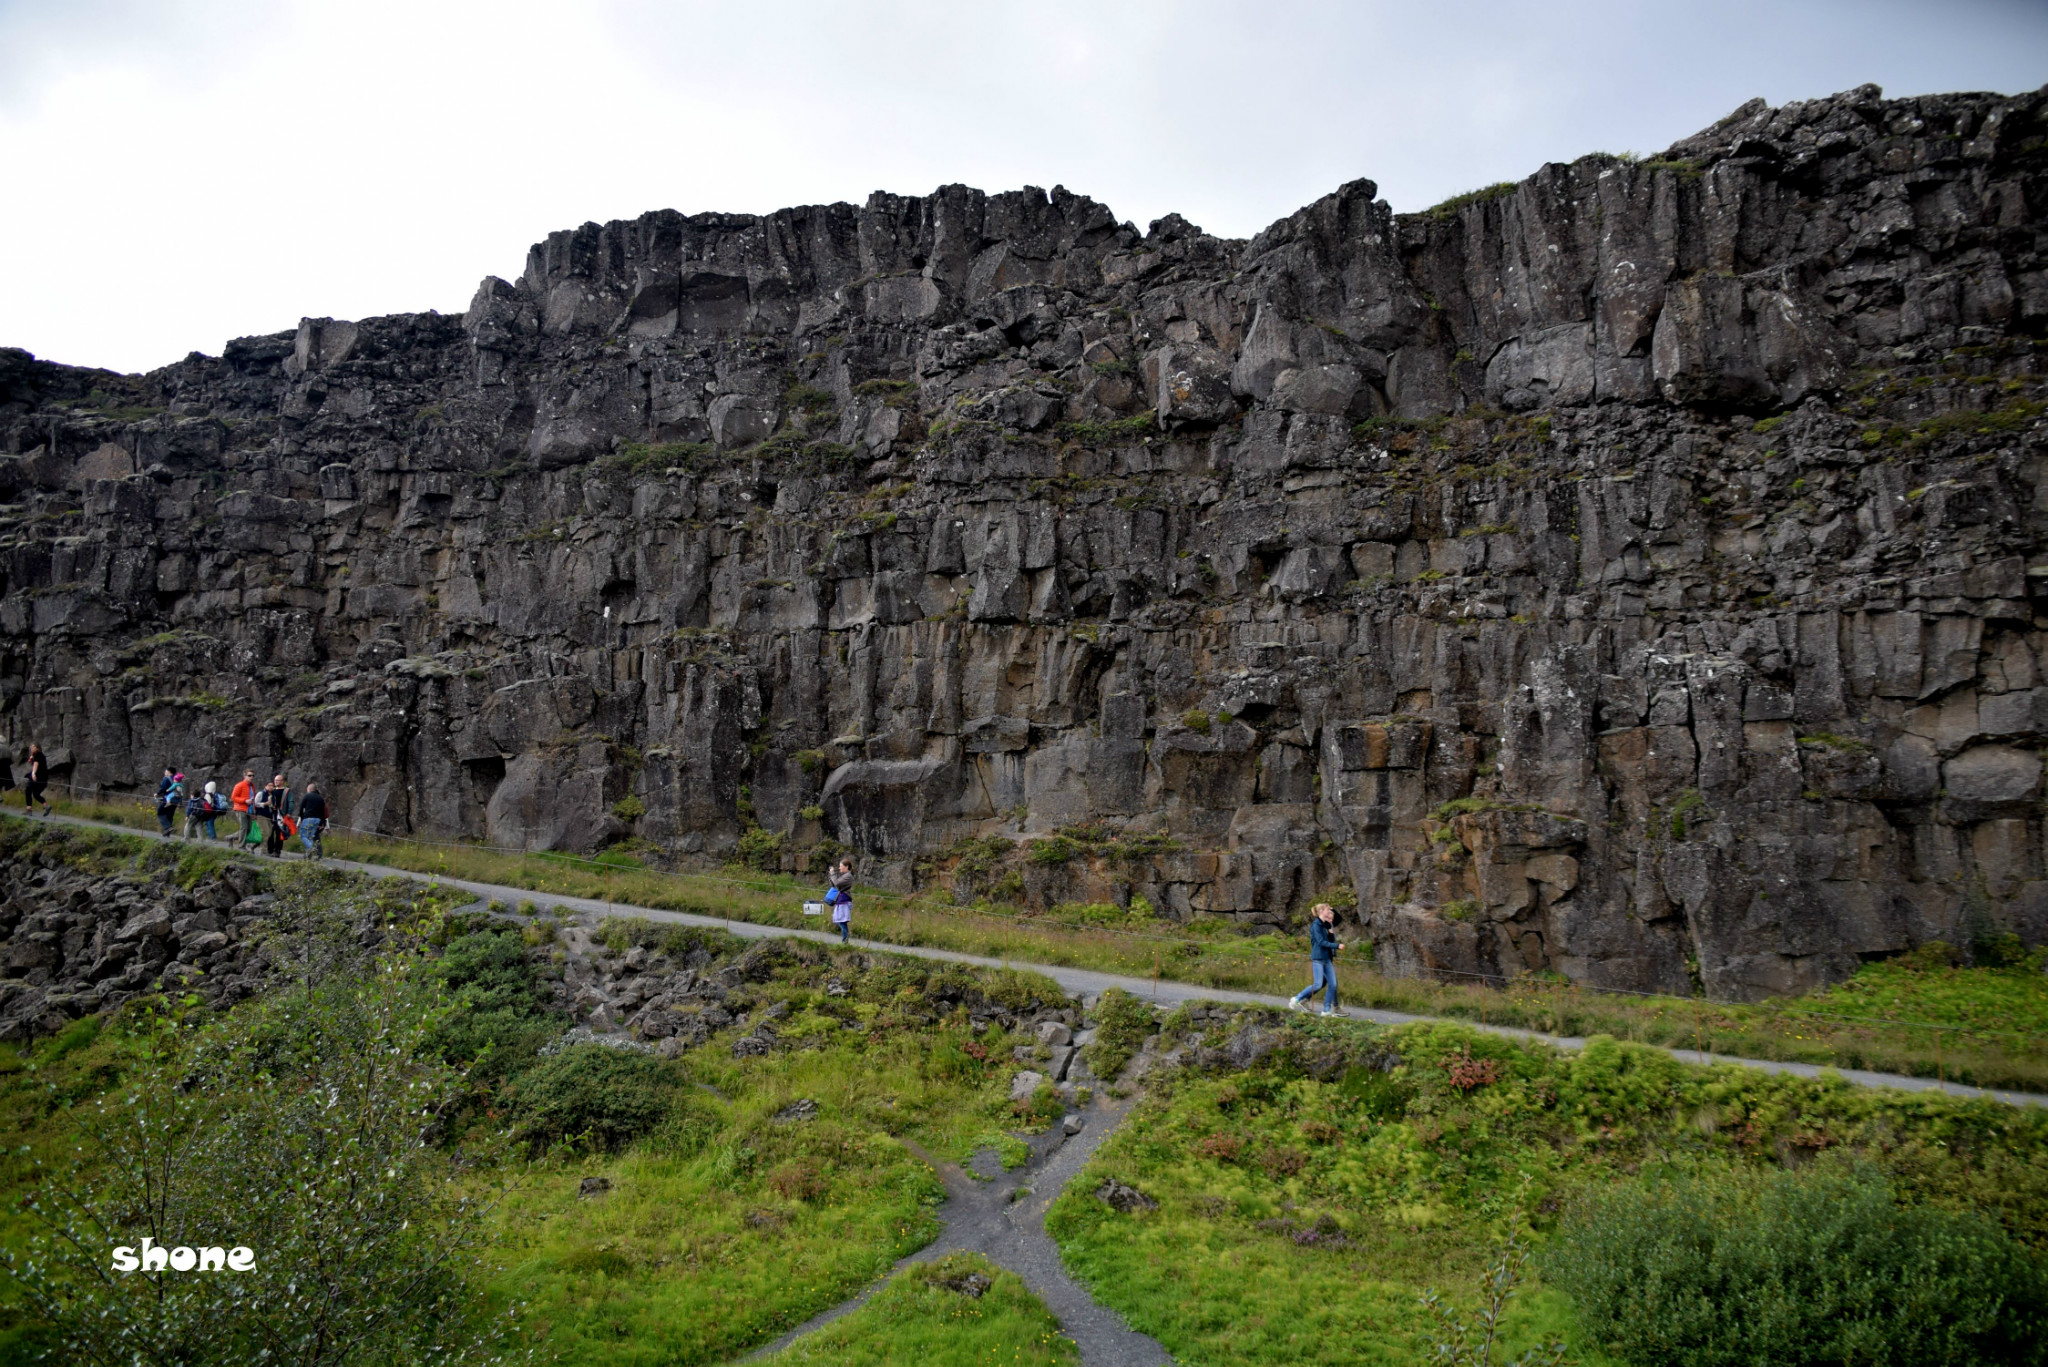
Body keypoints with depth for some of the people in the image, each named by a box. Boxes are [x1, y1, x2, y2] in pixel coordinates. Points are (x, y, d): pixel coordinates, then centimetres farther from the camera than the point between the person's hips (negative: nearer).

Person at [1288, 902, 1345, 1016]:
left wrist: (1332, 933, -2)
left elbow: (1331, 940, 15)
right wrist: (1337, 946, -18)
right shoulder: (1316, 925, -10)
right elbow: (1321, 942, -17)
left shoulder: (1328, 925, 14)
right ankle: (1296, 999, 6)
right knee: (1318, 984, -10)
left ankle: (1327, 1010, 9)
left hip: (1327, 958, 8)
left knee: (1332, 984, 1)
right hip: (1317, 958, -8)